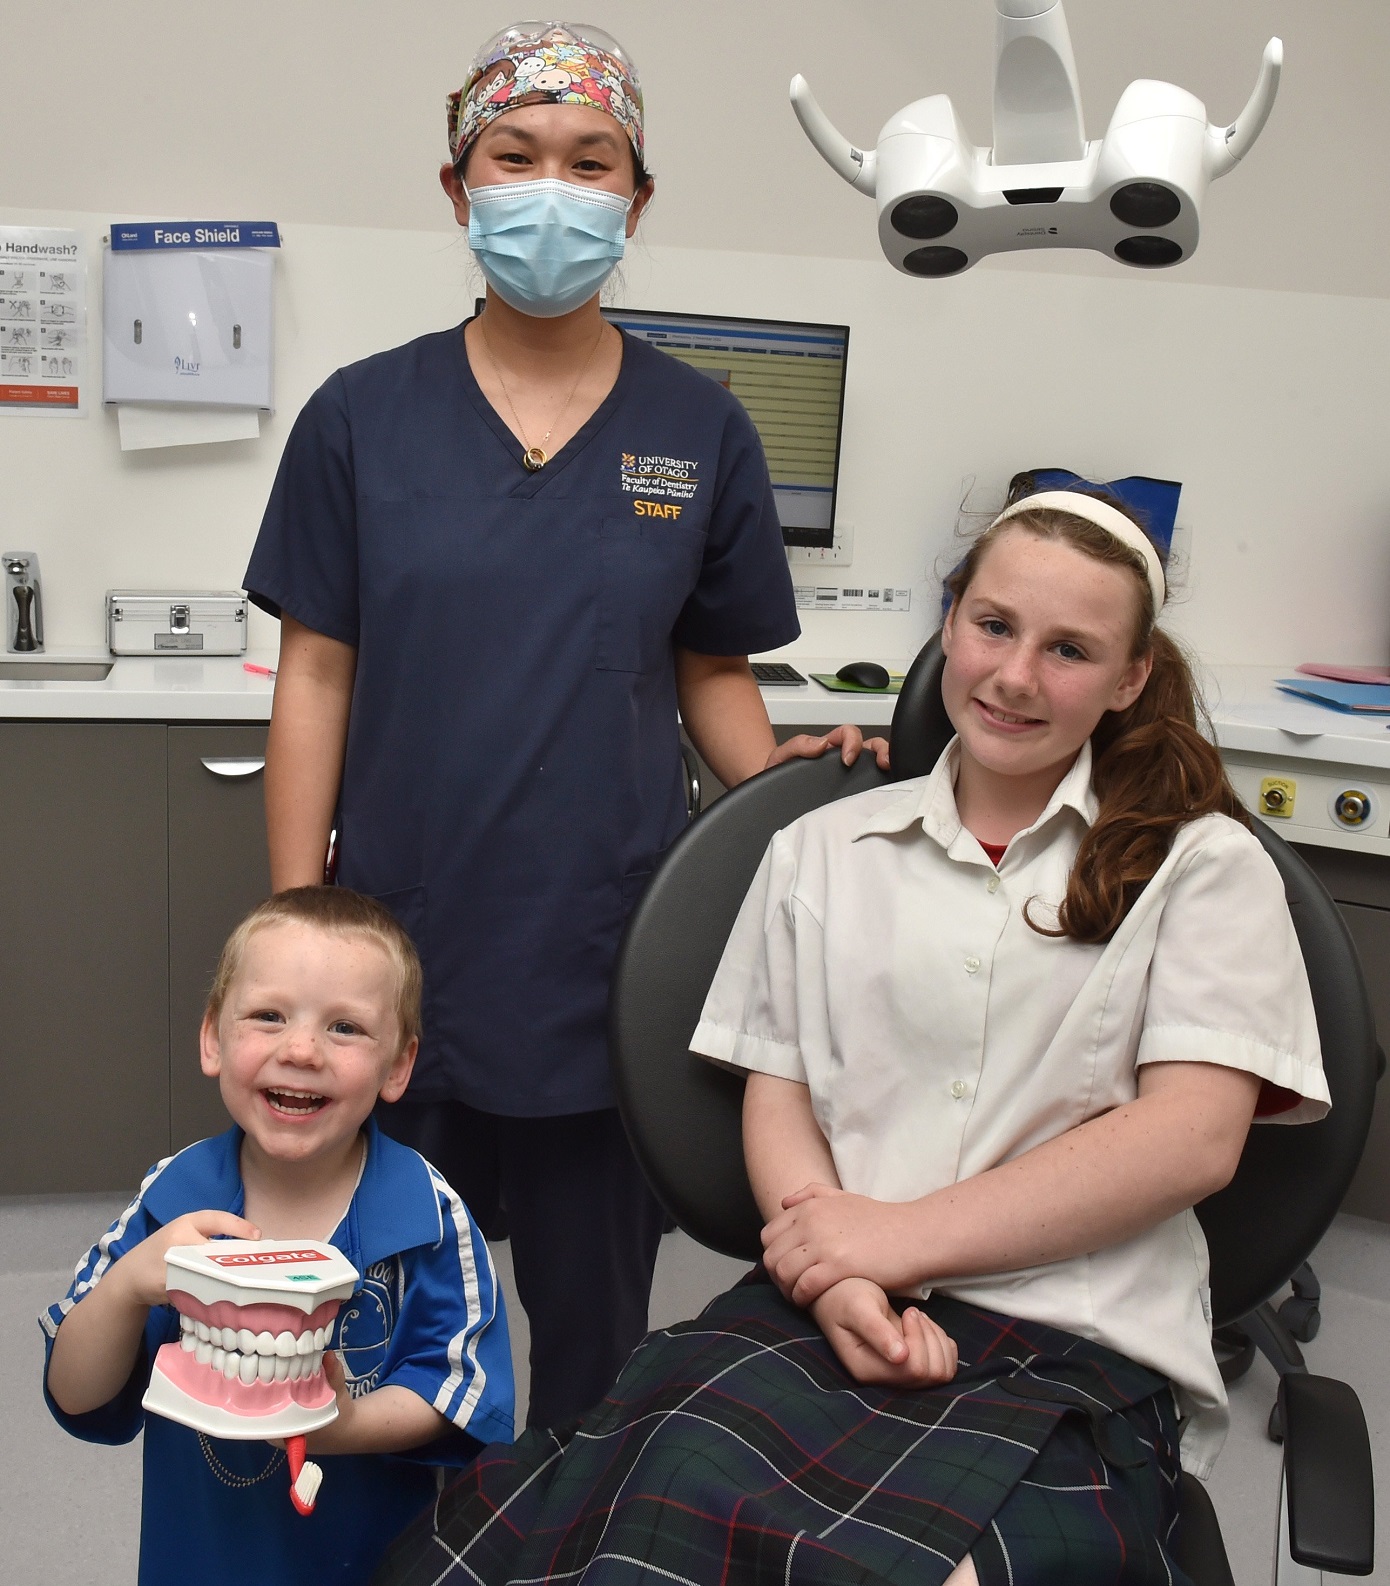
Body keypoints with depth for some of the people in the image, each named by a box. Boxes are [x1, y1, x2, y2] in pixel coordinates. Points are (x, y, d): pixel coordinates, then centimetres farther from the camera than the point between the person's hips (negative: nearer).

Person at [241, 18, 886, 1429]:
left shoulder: (699, 433, 2)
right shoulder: (364, 417, 0)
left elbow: (712, 674, 8)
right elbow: (316, 679, 1)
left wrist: (778, 779, -12)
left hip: (609, 952, 1)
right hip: (401, 947, 0)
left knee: (595, 1324, 15)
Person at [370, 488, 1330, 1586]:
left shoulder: (1202, 864, 9)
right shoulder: (824, 850, 18)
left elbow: (1195, 1135, -2)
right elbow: (776, 1095, 13)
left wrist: (896, 1238, -9)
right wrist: (832, 1276, -9)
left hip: (1084, 1349, -2)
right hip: (833, 1315, 3)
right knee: (681, 1487, -29)